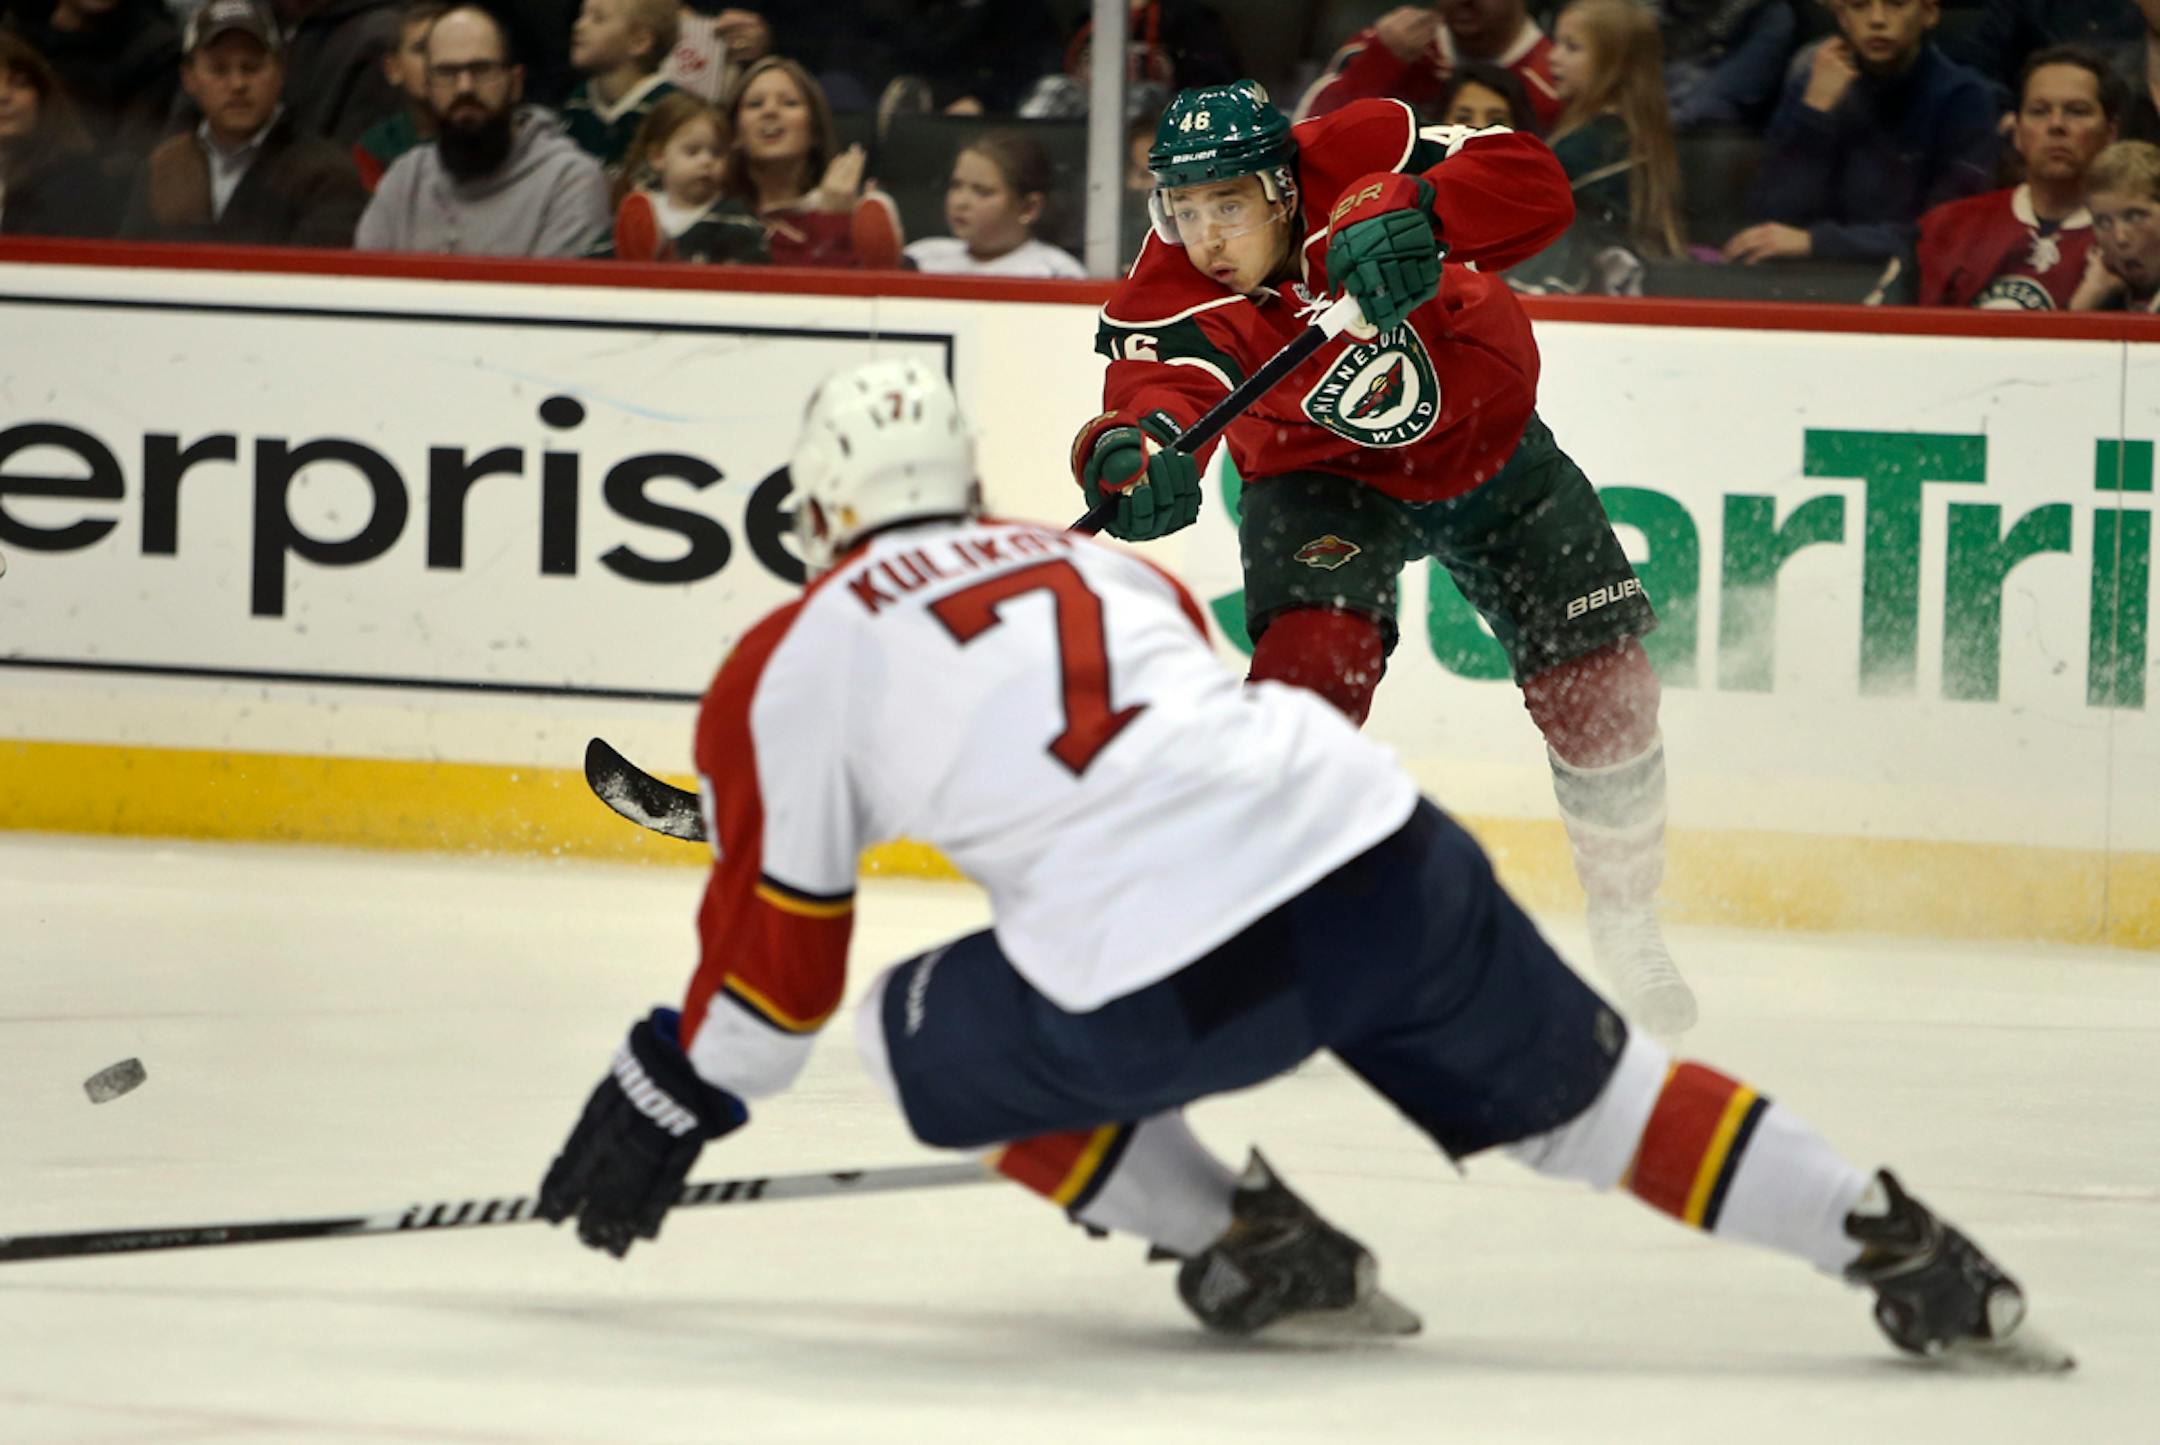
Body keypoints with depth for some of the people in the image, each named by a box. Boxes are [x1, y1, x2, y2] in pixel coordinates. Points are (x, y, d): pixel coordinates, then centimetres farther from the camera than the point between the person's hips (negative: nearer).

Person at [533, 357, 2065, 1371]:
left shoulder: (797, 662, 16)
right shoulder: (1106, 567, 32)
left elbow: (775, 943, 21)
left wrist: (662, 1113, 34)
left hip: (1162, 979, -5)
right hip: (1383, 859, 5)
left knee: (935, 1041, 21)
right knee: (1577, 1086, 21)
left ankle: (1250, 1246, 15)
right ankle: (1906, 1253, 13)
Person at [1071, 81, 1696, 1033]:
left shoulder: (1350, 158, -30)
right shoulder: (1171, 296, -29)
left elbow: (1536, 184, -36)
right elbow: (1163, 381, -49)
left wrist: (1411, 211, -53)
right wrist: (1135, 446, -73)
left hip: (1485, 438, 1)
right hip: (1324, 479, -1)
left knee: (1600, 688, 0)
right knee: (1314, 658, -28)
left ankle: (1627, 927, 26)